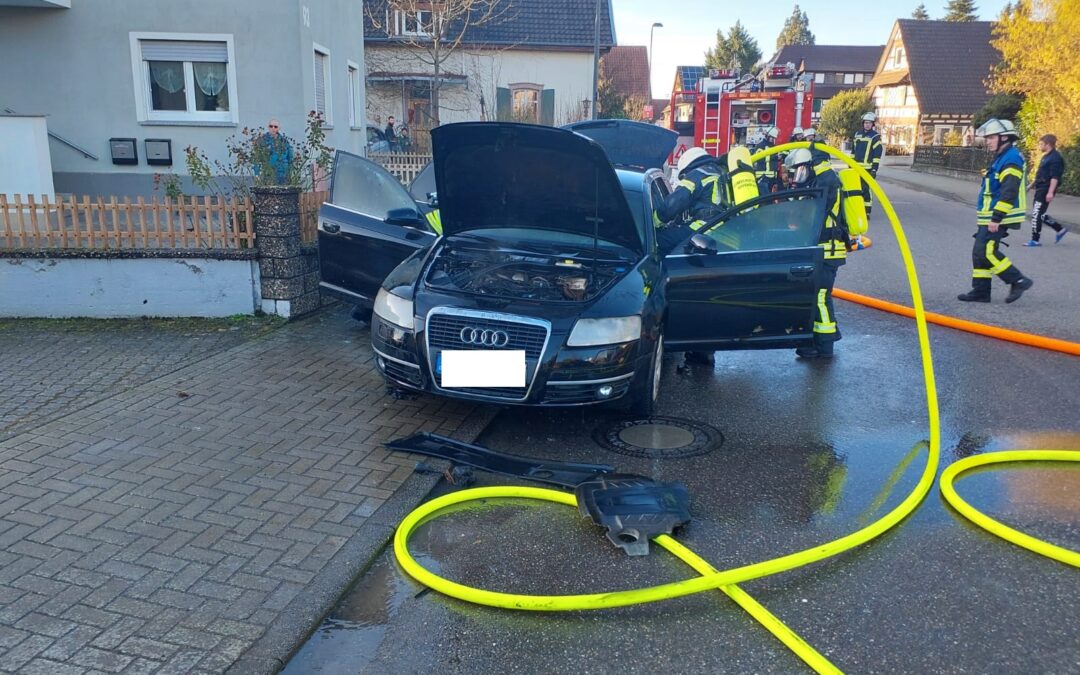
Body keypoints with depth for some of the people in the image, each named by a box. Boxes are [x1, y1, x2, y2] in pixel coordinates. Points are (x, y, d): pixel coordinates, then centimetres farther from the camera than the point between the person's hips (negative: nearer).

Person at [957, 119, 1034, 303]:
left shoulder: (1011, 159, -15)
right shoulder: (1000, 158, 18)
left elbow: (1009, 192, -23)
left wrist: (996, 218, -25)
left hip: (998, 218, -10)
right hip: (990, 217, 10)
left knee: (987, 252, -13)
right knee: (980, 252, 9)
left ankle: (1018, 281, -2)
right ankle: (980, 291, 13)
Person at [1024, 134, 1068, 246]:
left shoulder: (1055, 158, -14)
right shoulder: (1046, 156, 16)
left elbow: (1055, 177, -21)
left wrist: (1050, 192, -26)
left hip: (1045, 190, -10)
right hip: (1040, 189, 10)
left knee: (1036, 215, -8)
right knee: (1039, 215, 15)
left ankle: (1035, 240, -1)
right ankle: (1060, 229, 25)